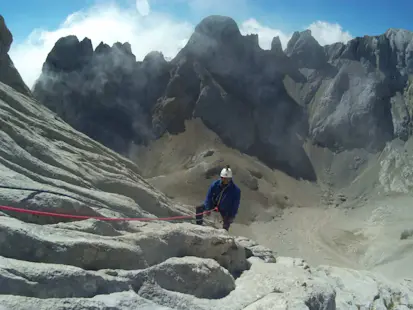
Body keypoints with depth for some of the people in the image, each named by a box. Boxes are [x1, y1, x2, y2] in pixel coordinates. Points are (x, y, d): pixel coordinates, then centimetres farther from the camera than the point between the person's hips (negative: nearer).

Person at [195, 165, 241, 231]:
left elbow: (235, 205, -15)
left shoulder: (235, 190, -24)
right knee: (199, 208, -11)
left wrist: (232, 216, -17)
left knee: (226, 225, -11)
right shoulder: (215, 184, -20)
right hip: (213, 205, 2)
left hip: (225, 210, -2)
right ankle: (199, 225, 2)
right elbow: (209, 197, -12)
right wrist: (208, 209, -17)